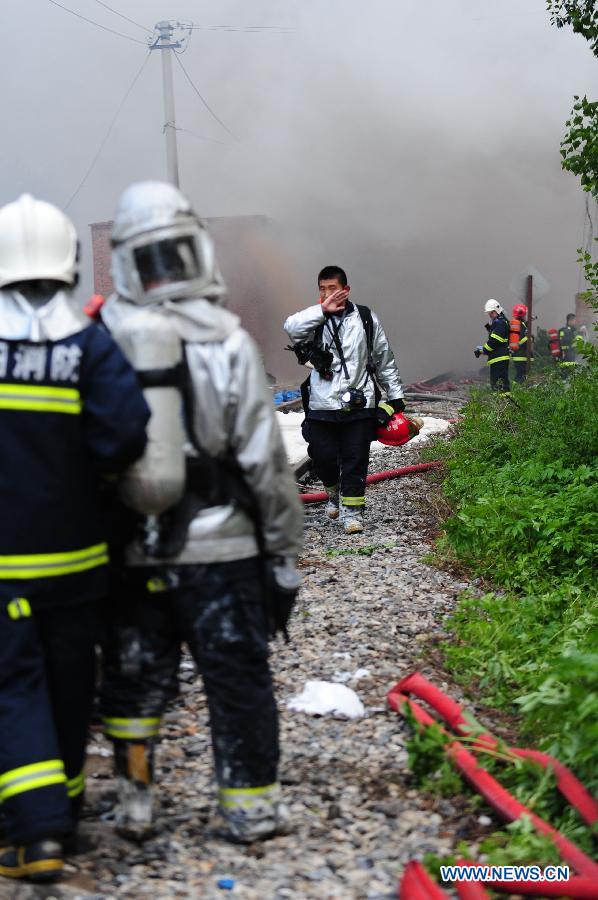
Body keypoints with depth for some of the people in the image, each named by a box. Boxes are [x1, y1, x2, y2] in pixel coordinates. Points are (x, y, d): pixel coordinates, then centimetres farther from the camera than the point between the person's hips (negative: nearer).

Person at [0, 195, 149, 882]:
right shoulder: (89, 345, -7)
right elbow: (124, 433, -18)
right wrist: (83, 471, 2)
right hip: (73, 553, 1)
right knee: (68, 682, 16)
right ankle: (64, 804, 32)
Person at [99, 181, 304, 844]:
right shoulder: (224, 341, -11)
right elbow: (264, 460, -10)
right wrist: (285, 549, 0)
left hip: (132, 552, 3)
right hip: (218, 547, -3)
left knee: (135, 676, 16)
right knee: (237, 676, 9)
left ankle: (133, 803, 22)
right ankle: (249, 807, 17)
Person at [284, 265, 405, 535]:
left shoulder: (366, 319, 6)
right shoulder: (314, 319, 3)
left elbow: (384, 360, 14)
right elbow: (291, 328, -20)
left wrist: (395, 396, 15)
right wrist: (322, 310, -24)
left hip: (359, 404, 0)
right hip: (322, 405, 0)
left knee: (355, 460, 0)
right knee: (323, 457, 3)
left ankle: (352, 509, 10)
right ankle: (334, 491, 32)